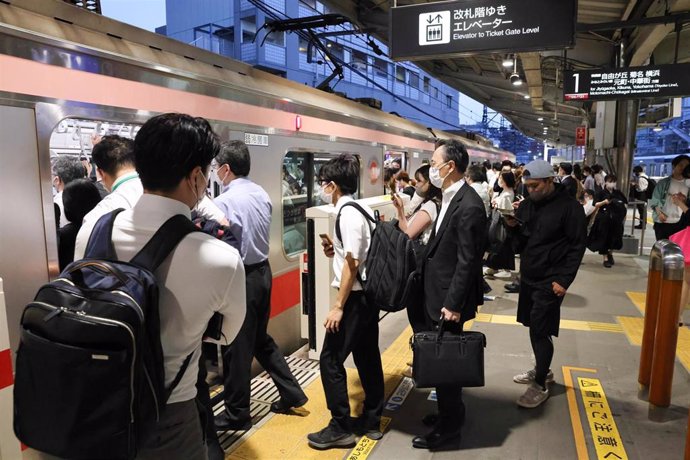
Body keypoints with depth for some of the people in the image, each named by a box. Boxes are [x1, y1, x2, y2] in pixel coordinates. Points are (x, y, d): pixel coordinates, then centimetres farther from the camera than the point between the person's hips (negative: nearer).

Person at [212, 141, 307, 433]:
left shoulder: (224, 202, -18)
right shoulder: (262, 195, 5)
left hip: (240, 277, -8)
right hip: (262, 271, 8)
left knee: (237, 347, 6)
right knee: (261, 339, 22)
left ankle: (237, 414, 22)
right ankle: (291, 393, 29)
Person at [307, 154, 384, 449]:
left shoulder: (347, 213, -17)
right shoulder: (364, 209, 10)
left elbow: (351, 264, -21)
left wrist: (338, 306, -19)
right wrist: (336, 251, 7)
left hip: (355, 297, -9)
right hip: (369, 295, 9)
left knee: (330, 360, 1)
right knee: (368, 358, 15)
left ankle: (340, 428, 11)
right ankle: (371, 421, 27)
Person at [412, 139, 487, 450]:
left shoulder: (468, 206, -21)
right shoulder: (450, 198, 8)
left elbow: (467, 262, -22)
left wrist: (453, 304, -20)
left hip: (449, 298, -9)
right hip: (437, 293, 9)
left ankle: (449, 429, 23)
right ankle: (447, 414, 39)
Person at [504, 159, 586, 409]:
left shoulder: (570, 207, -11)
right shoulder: (526, 205, 7)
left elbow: (577, 247, -11)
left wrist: (564, 280, -15)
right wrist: (513, 227, -10)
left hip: (550, 281, -6)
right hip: (528, 277, 6)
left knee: (540, 331, -4)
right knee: (534, 327, 15)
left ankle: (540, 385, 9)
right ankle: (542, 370, 33)